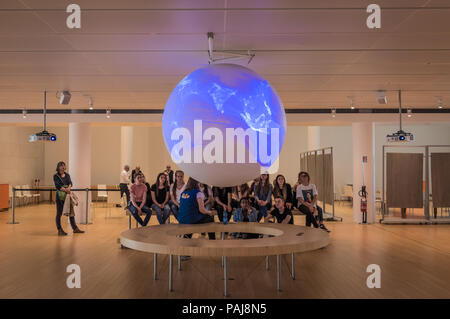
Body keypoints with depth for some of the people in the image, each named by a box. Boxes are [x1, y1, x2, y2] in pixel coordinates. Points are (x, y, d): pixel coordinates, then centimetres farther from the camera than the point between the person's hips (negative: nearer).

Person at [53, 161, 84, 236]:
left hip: (68, 195, 5)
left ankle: (75, 228, 13)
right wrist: (65, 190, -23)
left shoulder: (67, 175, 12)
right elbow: (57, 186, -13)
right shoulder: (56, 176, -2)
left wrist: (69, 188, -23)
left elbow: (70, 183, -2)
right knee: (59, 213, 1)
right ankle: (60, 230, 8)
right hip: (60, 195, -5)